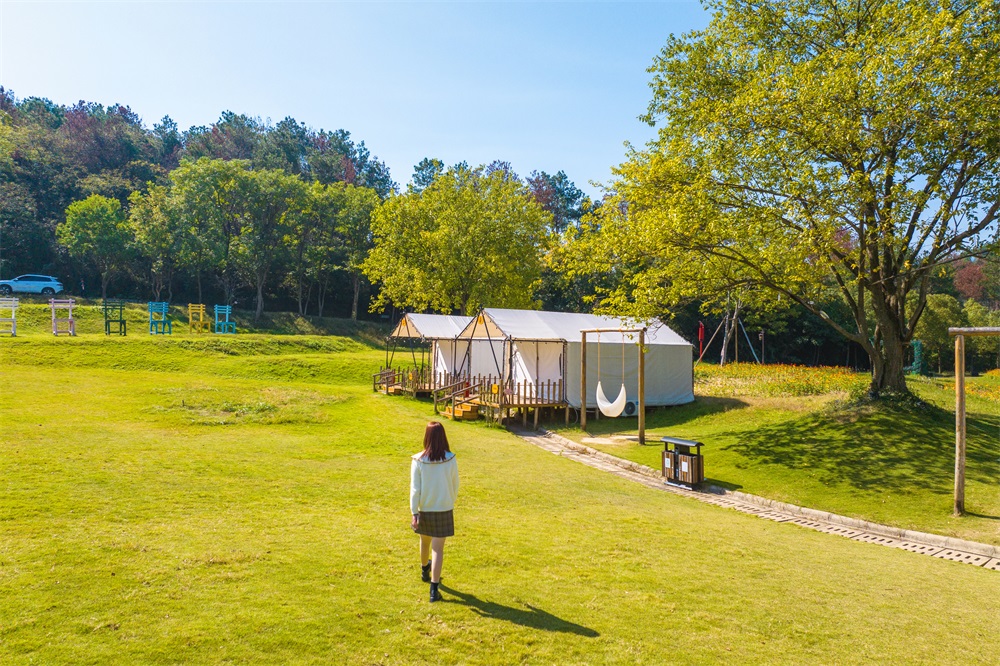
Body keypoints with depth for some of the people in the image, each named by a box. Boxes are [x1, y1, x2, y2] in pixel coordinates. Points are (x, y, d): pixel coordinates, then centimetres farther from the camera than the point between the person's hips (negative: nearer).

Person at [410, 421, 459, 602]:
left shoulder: (418, 460, -14)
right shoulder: (450, 459, -13)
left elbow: (415, 489, -12)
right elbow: (455, 485, -1)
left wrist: (414, 512, -7)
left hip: (424, 509, 1)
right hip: (444, 509, -1)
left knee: (425, 541, 25)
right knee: (438, 549, 3)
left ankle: (425, 571, 51)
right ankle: (434, 589, 0)